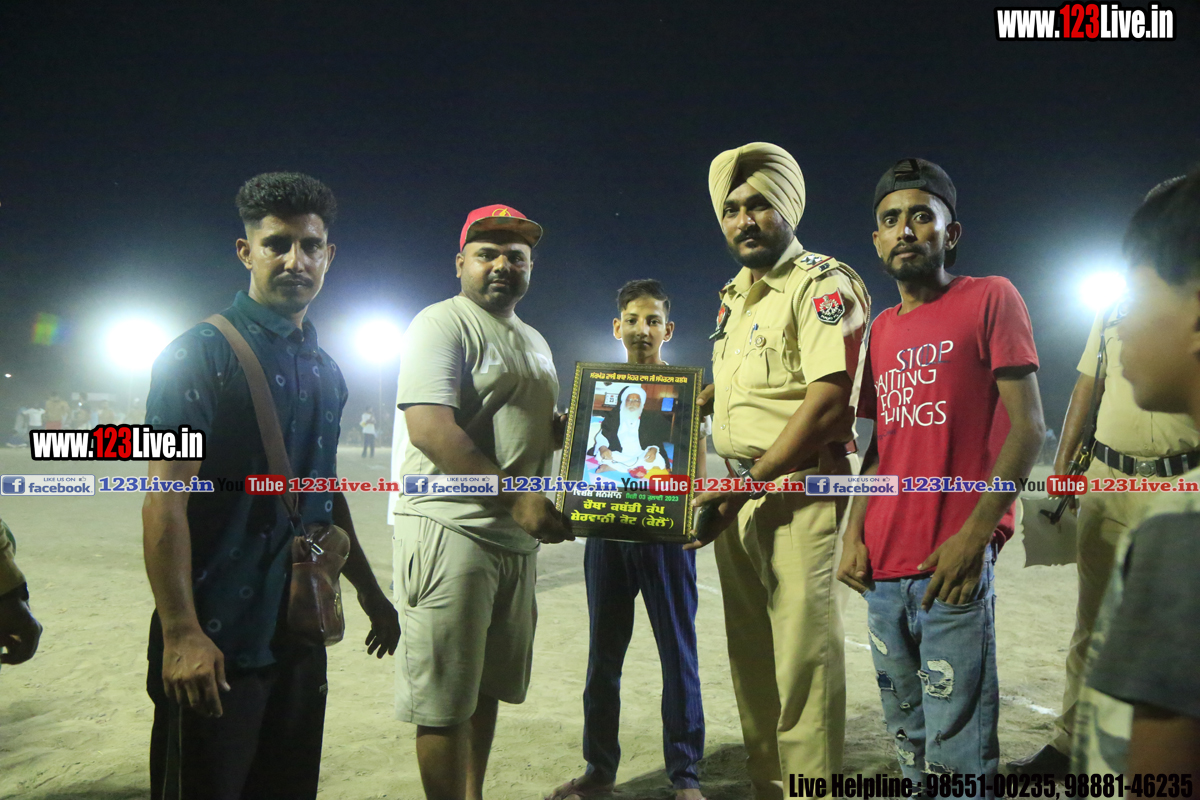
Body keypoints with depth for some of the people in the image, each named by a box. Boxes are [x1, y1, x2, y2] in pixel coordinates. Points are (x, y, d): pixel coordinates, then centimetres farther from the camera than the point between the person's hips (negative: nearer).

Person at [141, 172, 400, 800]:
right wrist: (181, 633, -22)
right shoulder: (203, 354, -10)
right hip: (216, 639, -7)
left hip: (301, 630, 7)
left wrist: (368, 592, 22)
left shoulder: (325, 370, 12)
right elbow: (165, 498, -16)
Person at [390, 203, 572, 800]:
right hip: (450, 527, -8)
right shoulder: (443, 324, -7)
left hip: (517, 535, 9)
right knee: (445, 698, -1)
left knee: (488, 685, 17)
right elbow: (429, 428, -19)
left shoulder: (534, 342, 20)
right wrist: (516, 495, -24)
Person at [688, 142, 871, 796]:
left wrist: (749, 483, -17)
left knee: (803, 648, -5)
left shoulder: (823, 284, -6)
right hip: (733, 491, 8)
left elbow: (827, 399, -16)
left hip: (796, 486, -7)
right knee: (751, 650, 12)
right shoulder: (733, 294, 18)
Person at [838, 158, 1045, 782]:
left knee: (956, 756, -1)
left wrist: (974, 534, -17)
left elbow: (1027, 425, -9)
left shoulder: (990, 299, -2)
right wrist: (855, 534, 6)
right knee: (907, 739, 17)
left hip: (953, 566, -6)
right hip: (882, 568, 6)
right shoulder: (881, 330, 15)